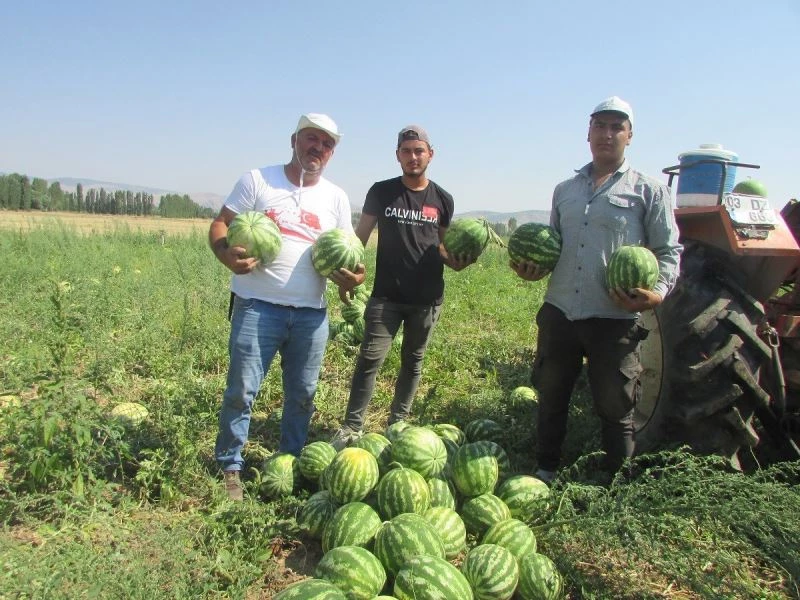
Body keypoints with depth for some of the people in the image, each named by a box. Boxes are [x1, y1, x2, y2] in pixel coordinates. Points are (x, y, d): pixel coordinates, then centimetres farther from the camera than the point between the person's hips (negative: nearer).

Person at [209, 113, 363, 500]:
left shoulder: (336, 197, 13)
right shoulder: (258, 179, 4)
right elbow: (221, 224, 1)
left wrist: (351, 276, -9)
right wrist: (227, 254, -21)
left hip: (311, 313, 4)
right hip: (257, 307, -3)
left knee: (302, 395, 13)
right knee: (241, 391, -1)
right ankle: (230, 467, 17)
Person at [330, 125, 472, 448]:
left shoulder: (442, 200, 6)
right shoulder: (381, 192, 2)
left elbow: (441, 245, 14)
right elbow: (360, 236, 3)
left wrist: (457, 261, -7)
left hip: (427, 298, 2)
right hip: (386, 296, -2)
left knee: (413, 362, 11)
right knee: (370, 358, -8)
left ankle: (397, 423, 25)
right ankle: (352, 426, 0)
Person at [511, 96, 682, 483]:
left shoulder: (649, 192, 2)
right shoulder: (565, 190, 15)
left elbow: (668, 252, 1)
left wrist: (659, 293, -17)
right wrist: (533, 268, 3)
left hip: (615, 319, -4)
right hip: (559, 313, 4)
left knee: (615, 406, 6)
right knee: (551, 397, 15)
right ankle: (545, 471, 33)